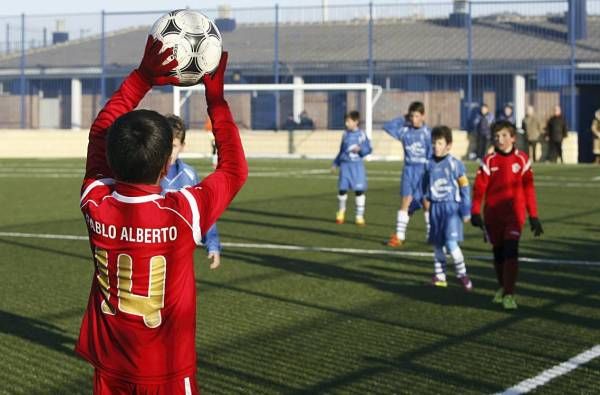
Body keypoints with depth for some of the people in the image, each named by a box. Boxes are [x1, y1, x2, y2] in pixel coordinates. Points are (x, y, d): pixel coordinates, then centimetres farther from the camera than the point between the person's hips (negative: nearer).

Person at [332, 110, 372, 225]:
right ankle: (341, 212, 24)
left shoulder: (361, 134, -4)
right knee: (342, 189, 1)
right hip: (345, 164, 3)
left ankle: (359, 216, 6)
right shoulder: (345, 134, 8)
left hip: (357, 165, -3)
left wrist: (360, 149, -21)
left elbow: (368, 149, -2)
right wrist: (335, 163, 19)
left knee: (359, 190, -4)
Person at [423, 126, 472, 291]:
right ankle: (439, 276, 19)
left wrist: (466, 210, -6)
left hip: (451, 207, -5)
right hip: (435, 207, 5)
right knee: (437, 244, 9)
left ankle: (462, 274, 1)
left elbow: (464, 187, -4)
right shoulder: (430, 165, 6)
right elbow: (424, 187, 17)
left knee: (451, 242, -14)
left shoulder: (455, 164, -7)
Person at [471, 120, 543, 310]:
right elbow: (479, 187, -3)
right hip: (493, 214, 2)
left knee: (511, 251, -16)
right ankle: (503, 287, 34)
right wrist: (475, 212, -14)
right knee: (498, 252, 13)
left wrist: (533, 216, 6)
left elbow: (529, 189, 5)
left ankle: (509, 295, -15)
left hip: (515, 213, -2)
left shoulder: (522, 159, 0)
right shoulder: (489, 161, -1)